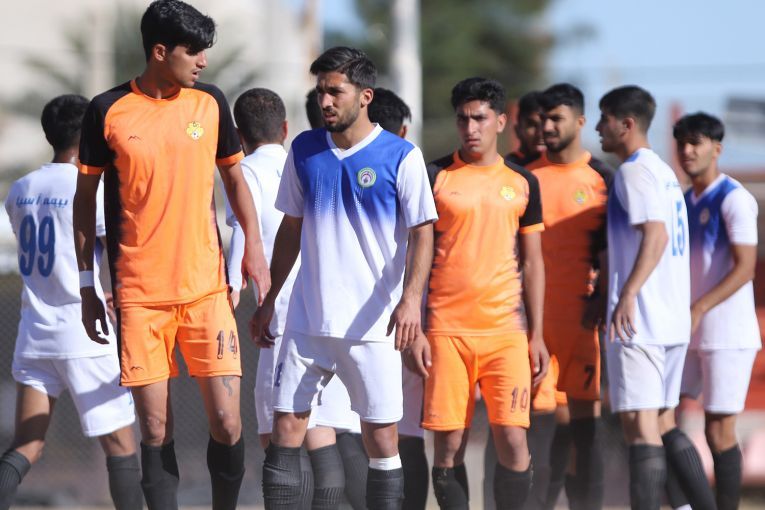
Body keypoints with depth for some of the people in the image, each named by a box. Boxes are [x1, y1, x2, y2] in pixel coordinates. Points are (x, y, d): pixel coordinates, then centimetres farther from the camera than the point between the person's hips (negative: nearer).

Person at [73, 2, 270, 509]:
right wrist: (86, 285, 5)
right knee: (156, 429, -1)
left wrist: (253, 245, 3)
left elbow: (235, 178, 17)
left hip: (207, 289, 2)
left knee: (226, 421, -6)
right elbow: (86, 198, 6)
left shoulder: (210, 103, 5)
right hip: (140, 295, -1)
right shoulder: (109, 111, -2)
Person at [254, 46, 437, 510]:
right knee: (286, 428, 0)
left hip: (374, 324, -4)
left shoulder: (401, 157, -5)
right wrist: (269, 301, 16)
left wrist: (410, 300, -21)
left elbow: (422, 233, -6)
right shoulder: (305, 151, 7)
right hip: (308, 317, 4)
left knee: (382, 438, 0)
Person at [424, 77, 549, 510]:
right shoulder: (435, 177, 4)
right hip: (446, 328, -1)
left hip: (507, 329, 1)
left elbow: (533, 262, 13)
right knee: (449, 444, -2)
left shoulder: (522, 182, 11)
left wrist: (537, 334, 8)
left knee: (512, 438, -8)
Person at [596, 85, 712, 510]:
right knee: (662, 423, 14)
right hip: (673, 320, 10)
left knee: (638, 425, -11)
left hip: (638, 318, -10)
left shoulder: (634, 171, -9)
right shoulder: (664, 171, 20)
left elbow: (655, 235, -22)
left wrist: (628, 293, -30)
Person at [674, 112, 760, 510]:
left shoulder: (734, 199, -11)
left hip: (727, 335, -8)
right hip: (690, 335, 8)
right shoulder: (685, 202, 13)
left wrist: (699, 309, -26)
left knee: (719, 432, -5)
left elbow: (745, 268, -18)